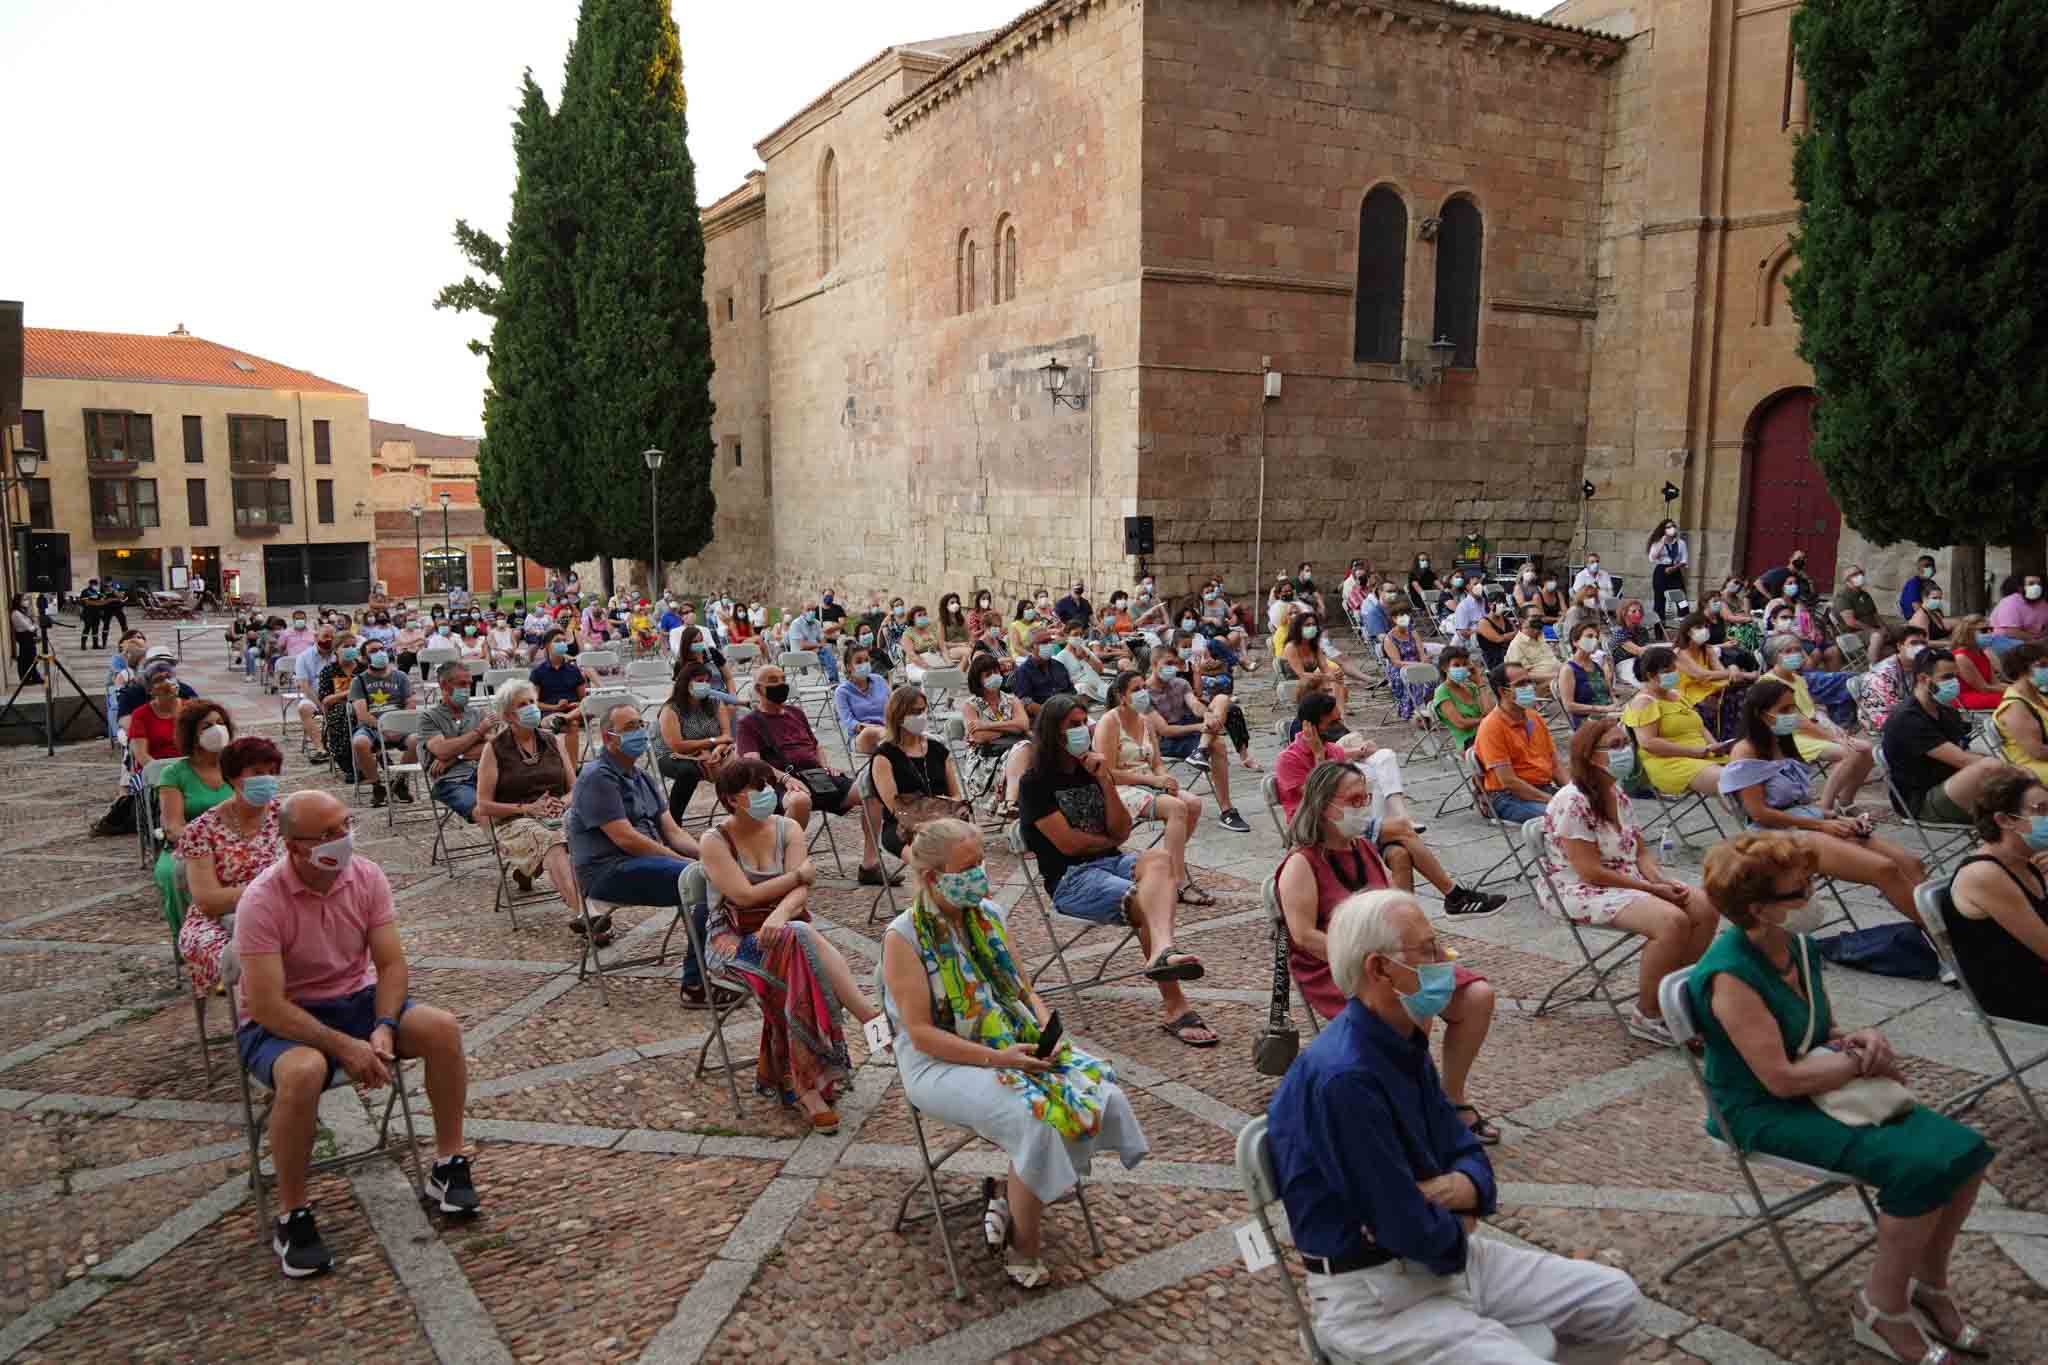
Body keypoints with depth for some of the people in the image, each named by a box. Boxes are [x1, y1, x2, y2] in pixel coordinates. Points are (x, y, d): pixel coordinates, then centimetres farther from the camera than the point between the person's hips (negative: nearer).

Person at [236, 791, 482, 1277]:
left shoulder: (367, 877, -9)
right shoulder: (262, 901, -23)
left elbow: (391, 965, -6)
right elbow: (266, 1005, -24)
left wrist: (383, 1029, -23)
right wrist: (345, 1047, -28)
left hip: (356, 1000, 5)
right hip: (280, 1021, -4)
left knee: (443, 1028, -19)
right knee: (304, 1072, -38)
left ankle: (448, 1164, -2)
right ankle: (292, 1216, -17)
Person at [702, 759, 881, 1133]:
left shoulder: (788, 829, 5)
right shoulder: (715, 840, -4)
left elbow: (800, 892, -7)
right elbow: (745, 895, -15)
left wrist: (780, 914, -30)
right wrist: (801, 873, -8)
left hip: (782, 927, 3)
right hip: (734, 940, -3)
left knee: (797, 980, -34)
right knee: (799, 941, -34)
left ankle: (805, 1086, -31)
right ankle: (870, 1016, -29)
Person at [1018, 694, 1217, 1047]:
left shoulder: (1092, 771, 18)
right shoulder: (1036, 783, -1)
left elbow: (1121, 831, 10)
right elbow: (1068, 843, -10)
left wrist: (1105, 782, -3)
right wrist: (1109, 841, 7)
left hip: (1111, 861, 5)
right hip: (1069, 878, -5)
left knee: (1158, 859, -32)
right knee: (1146, 903, -31)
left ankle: (1162, 952, -61)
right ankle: (1175, 1008, -41)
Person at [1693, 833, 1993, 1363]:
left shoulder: (1799, 946, 2)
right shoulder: (1731, 975, -26)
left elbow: (1826, 1032, 15)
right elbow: (1781, 1079, -25)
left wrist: (1864, 1038, -8)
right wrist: (1862, 1062, -15)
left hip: (1821, 1091, 9)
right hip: (1764, 1114, -8)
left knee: (1963, 1150, -6)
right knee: (1921, 1168, -24)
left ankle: (1928, 1283, 15)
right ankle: (1881, 1308, -3)